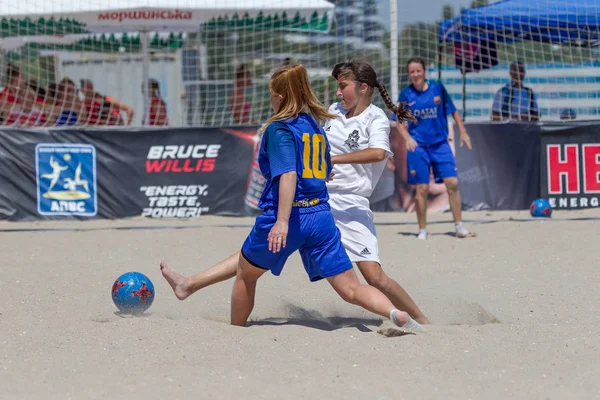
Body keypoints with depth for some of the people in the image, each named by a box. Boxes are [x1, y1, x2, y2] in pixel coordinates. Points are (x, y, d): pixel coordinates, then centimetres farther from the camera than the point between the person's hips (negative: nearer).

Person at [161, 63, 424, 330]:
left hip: (291, 217, -5)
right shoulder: (316, 126, 15)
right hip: (321, 216, 5)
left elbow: (288, 174, -20)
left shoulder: (279, 128, -6)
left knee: (245, 274, 21)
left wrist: (283, 221, -27)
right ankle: (397, 315, -28)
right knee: (351, 289, -3)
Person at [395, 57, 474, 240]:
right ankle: (422, 230, 12)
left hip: (440, 144, 1)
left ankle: (460, 227, 2)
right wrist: (407, 137, -14)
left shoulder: (437, 88, 1)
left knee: (452, 183, -7)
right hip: (418, 146, -1)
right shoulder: (406, 94, -1)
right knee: (422, 189, -1)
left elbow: (453, 111, 10)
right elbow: (399, 122, 3)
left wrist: (463, 132, 5)